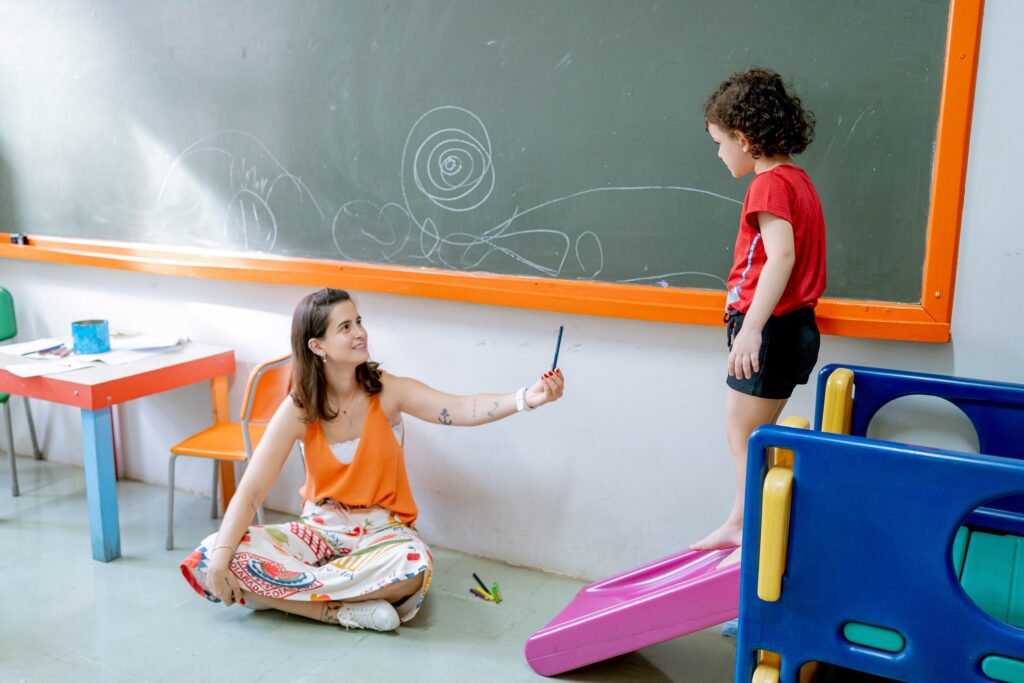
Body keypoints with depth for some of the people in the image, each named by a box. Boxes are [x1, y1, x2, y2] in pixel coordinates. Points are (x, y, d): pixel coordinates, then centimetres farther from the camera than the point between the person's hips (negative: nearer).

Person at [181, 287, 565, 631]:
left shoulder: (388, 392, -12)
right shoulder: (298, 410, -11)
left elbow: (463, 409, -27)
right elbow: (249, 492, -13)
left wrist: (526, 398, -45)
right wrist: (220, 558, -28)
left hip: (381, 531, -1)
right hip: (319, 528, 1)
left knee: (413, 566, -37)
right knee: (209, 558, -21)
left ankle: (290, 590, -16)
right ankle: (348, 611, -21)